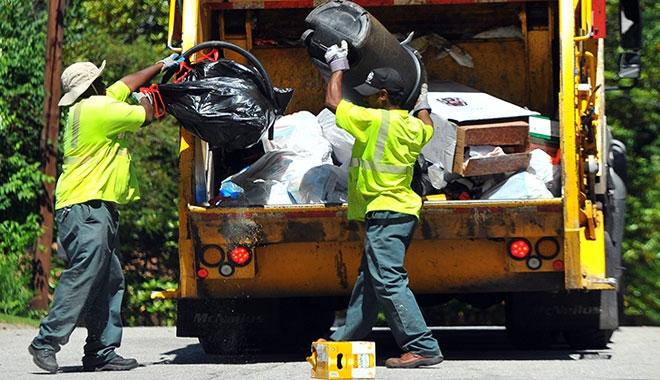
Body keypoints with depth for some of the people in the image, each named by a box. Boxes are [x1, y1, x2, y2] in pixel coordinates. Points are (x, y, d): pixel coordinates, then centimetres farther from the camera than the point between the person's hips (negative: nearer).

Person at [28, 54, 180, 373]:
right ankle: (46, 342, -16)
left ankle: (102, 352, 6)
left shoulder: (93, 106, 18)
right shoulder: (99, 108, -11)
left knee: (109, 282, 7)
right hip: (85, 207, -11)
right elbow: (144, 117, -2)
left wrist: (161, 66, 40)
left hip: (98, 209, 11)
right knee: (83, 274, -16)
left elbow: (127, 83, 32)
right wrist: (144, 101, 21)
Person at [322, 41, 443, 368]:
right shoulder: (414, 126, 10)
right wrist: (422, 101, 53)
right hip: (402, 210, 10)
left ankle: (422, 347, -18)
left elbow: (333, 102, -4)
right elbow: (427, 126, 37)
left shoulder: (375, 121, -15)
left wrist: (338, 67, 10)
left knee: (388, 281, -13)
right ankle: (345, 340, 28)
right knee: (368, 280, 17)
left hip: (384, 213, -10)